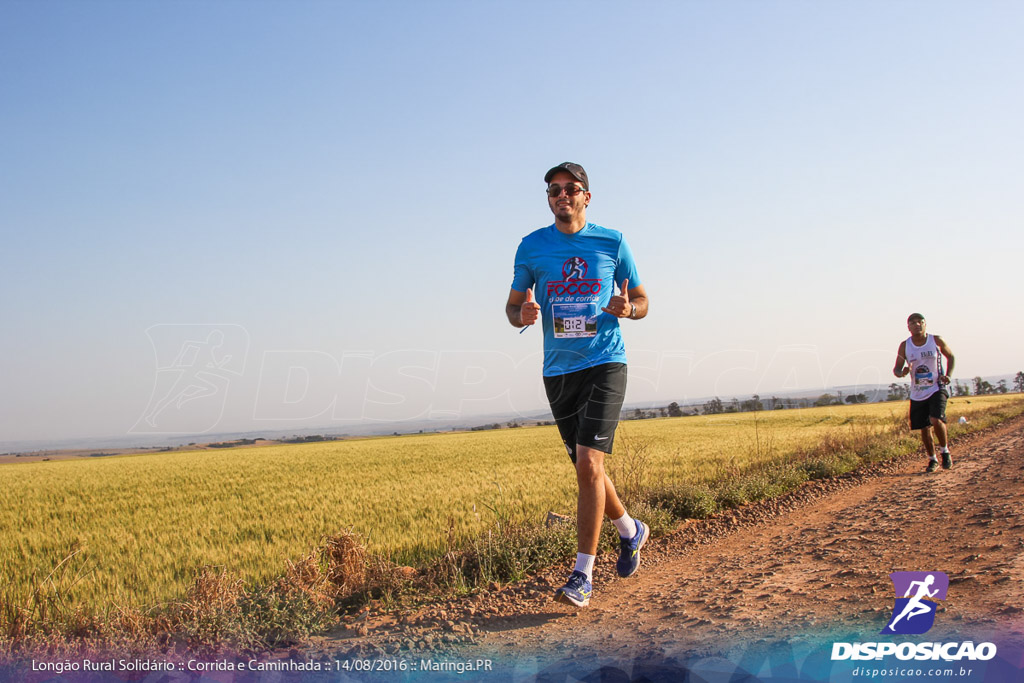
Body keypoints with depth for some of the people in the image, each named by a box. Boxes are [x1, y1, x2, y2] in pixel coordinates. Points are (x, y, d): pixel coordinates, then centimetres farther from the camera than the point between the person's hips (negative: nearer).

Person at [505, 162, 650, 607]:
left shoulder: (612, 243, 3)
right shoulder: (532, 247, 6)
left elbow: (641, 301, 11)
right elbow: (512, 306, 11)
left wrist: (627, 308, -13)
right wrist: (523, 316, -13)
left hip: (605, 364, -3)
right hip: (558, 370, 3)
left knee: (589, 464, -16)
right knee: (586, 468, 11)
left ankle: (583, 576, -8)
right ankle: (630, 532, 39)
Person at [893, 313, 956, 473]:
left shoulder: (936, 341, -4)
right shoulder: (905, 346, -2)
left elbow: (950, 356, 12)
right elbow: (896, 368, 0)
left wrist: (948, 375, -5)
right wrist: (902, 372, -25)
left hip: (937, 389, -2)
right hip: (917, 394, 2)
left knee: (936, 420, -22)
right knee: (924, 429, 6)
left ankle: (945, 452, 2)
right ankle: (932, 460, 27)